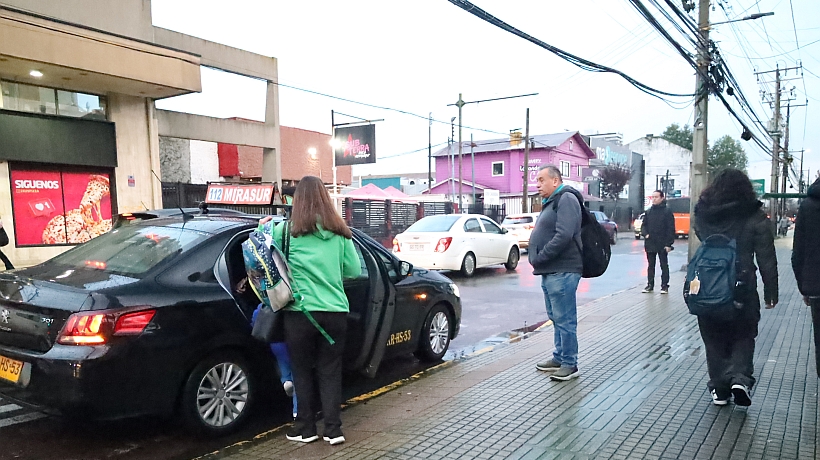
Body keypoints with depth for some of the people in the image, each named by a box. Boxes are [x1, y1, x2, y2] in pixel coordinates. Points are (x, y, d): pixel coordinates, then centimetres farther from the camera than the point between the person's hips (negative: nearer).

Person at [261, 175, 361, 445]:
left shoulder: (287, 230, -5)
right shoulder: (339, 233, 3)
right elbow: (355, 271, 9)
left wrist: (263, 228, 19)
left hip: (301, 312, -2)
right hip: (335, 312, 2)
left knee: (303, 372, 13)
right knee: (330, 372, 13)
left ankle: (305, 429, 23)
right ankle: (333, 430, 15)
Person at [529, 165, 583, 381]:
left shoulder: (566, 199, -12)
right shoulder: (550, 202, 20)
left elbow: (563, 236, -23)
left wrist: (539, 258, -17)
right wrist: (536, 260, 9)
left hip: (562, 272, -10)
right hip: (550, 271, 10)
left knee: (565, 319, -4)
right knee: (556, 318, 17)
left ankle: (570, 364, 4)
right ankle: (559, 358, 27)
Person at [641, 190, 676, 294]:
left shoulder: (667, 212, -5)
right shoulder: (648, 212, 9)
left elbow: (671, 229, -7)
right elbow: (643, 225, 16)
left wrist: (668, 244, -13)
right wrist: (645, 234, -5)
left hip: (662, 245, -4)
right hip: (650, 244, 5)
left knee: (664, 266, 4)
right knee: (650, 266, 11)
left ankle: (664, 286, 10)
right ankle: (650, 285, 18)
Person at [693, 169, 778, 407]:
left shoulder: (703, 213, -1)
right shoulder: (755, 218, -6)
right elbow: (766, 259, -5)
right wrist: (771, 291, 1)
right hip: (742, 291, -2)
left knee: (714, 339, 13)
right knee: (743, 336, 16)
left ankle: (719, 389, 17)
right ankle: (740, 377, -2)